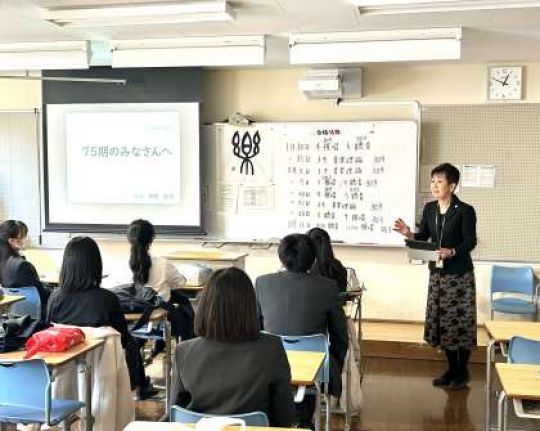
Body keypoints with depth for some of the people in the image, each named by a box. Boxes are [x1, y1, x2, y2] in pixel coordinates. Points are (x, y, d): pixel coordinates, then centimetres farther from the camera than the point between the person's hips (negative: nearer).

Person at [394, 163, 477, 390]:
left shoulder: (465, 211, -13)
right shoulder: (429, 209, 4)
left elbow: (470, 242, -16)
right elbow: (423, 237, 8)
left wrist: (452, 252, -33)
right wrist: (408, 234, -12)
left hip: (460, 274, -6)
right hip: (437, 273, 6)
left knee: (460, 321, 1)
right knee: (441, 320, 10)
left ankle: (462, 371, 17)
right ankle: (452, 368, 25)